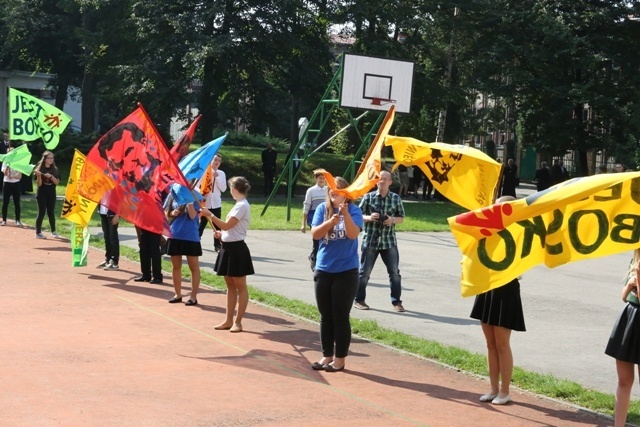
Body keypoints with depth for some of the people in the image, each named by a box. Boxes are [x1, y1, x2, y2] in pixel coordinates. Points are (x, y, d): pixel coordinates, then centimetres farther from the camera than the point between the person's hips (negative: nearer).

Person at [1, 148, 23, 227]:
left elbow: (20, 176, -3)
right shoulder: (5, 162, 1)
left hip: (16, 184, 0)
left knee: (17, 203, 0)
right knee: (5, 203, 1)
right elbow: (5, 173, -15)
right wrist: (8, 165, -22)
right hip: (7, 183, 0)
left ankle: (18, 220, 4)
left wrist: (13, 176, -20)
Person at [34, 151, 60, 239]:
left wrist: (50, 176, -18)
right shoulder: (40, 169, -6)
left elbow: (57, 182, -2)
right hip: (42, 194, -3)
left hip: (51, 194, 3)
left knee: (51, 212, 6)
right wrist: (38, 175, -25)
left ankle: (53, 231, 14)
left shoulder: (55, 169, 4)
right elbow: (39, 184, -9)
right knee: (42, 212, -5)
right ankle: (38, 233, -2)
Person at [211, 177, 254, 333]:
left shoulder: (242, 206, -17)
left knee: (240, 287, -1)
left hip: (236, 249, -10)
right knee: (230, 286, 13)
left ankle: (238, 322, 3)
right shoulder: (239, 205, 14)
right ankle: (229, 320, 18)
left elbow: (226, 225, -21)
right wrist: (222, 234, 6)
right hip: (229, 248, 10)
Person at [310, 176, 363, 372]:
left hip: (346, 271, -4)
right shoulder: (322, 208, 2)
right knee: (326, 316, 11)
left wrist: (345, 213, -32)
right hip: (323, 270, 4)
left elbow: (353, 234, -20)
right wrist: (330, 221, -24)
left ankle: (340, 358, 10)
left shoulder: (353, 210, -6)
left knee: (341, 316, 0)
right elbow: (315, 233, -8)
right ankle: (327, 355, 21)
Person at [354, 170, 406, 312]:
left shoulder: (396, 198, 5)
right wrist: (368, 217, -17)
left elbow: (401, 218, 10)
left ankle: (396, 301, 10)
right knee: (364, 272, 4)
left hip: (389, 241, 1)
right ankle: (359, 300, 17)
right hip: (370, 240, -1)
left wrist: (393, 220, -11)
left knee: (394, 272, 1)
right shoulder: (368, 197, 1)